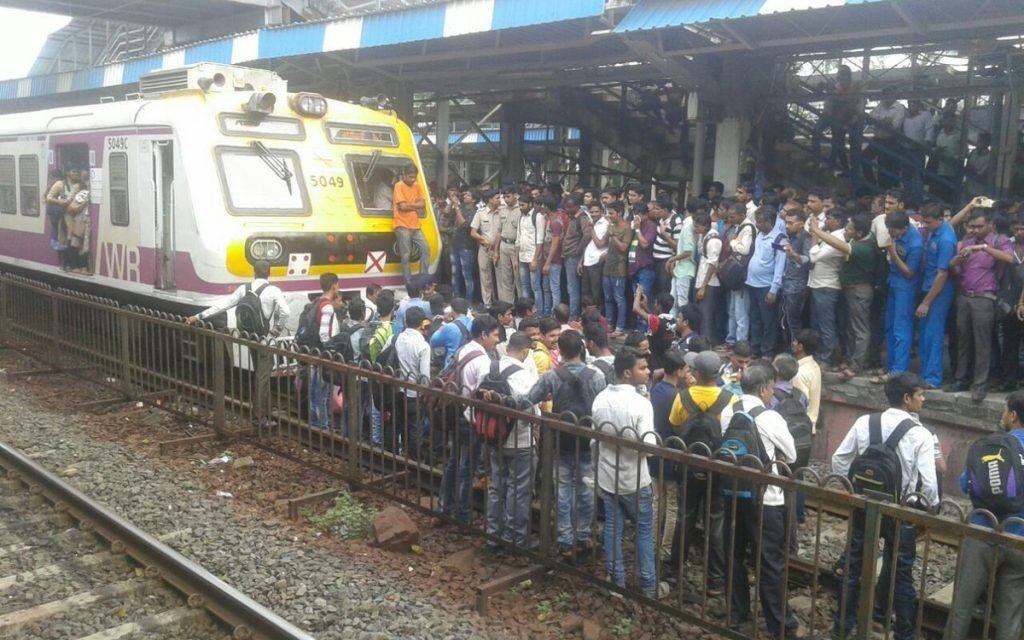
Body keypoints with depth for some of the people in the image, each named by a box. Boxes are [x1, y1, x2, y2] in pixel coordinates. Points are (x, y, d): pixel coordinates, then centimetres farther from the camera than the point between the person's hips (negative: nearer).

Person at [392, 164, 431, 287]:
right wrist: (415, 206, -3)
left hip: (415, 225, 7)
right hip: (402, 226, -6)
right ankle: (409, 283, -1)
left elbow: (423, 204, 4)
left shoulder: (417, 186, 12)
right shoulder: (399, 186, -8)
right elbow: (402, 206, -16)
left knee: (425, 249, 2)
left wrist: (408, 204, -10)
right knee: (406, 255, -5)